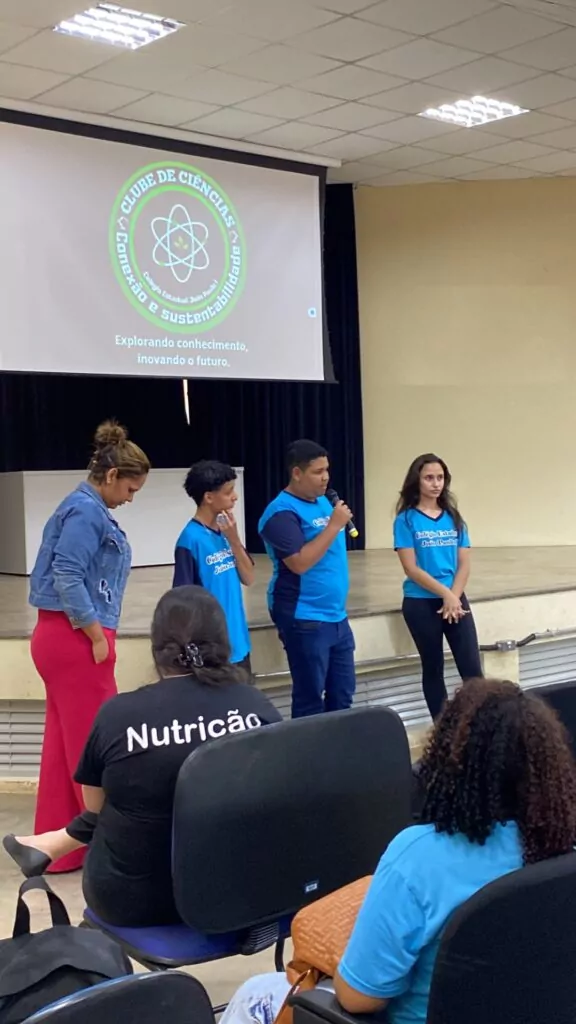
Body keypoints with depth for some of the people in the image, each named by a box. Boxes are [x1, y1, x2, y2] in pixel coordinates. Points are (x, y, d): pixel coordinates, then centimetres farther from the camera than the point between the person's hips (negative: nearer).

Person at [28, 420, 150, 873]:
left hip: (65, 638, 10)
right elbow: (67, 577, -23)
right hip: (74, 638, -10)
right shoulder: (86, 511, -15)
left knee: (65, 745, 13)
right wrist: (97, 636, -17)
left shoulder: (88, 509, 15)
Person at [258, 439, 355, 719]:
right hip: (304, 619, -8)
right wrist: (334, 525, -22)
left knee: (343, 691, 14)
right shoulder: (282, 512, -16)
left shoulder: (323, 501, 11)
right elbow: (300, 563, -25)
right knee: (310, 697, 1)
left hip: (337, 615, 8)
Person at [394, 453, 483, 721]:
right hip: (421, 604, -3)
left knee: (472, 669, -3)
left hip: (456, 601, 3)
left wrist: (454, 597, -10)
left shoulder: (454, 518, 7)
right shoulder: (406, 519, -5)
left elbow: (464, 564, 4)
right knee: (433, 669, 8)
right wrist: (445, 594, -13)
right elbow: (411, 569, -10)